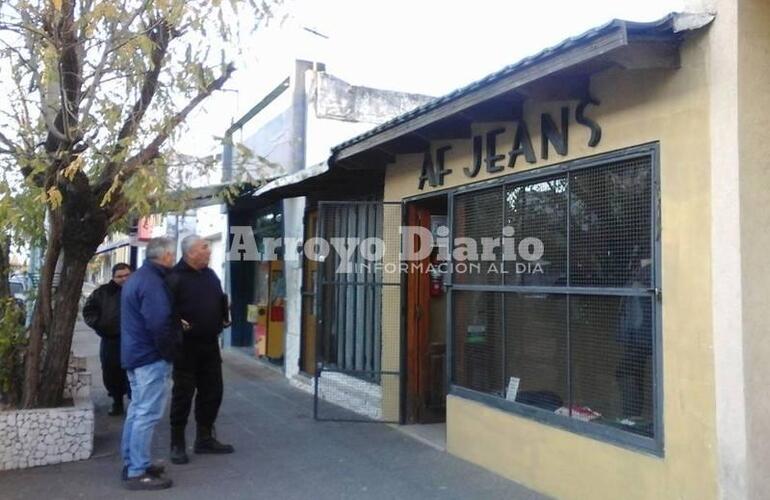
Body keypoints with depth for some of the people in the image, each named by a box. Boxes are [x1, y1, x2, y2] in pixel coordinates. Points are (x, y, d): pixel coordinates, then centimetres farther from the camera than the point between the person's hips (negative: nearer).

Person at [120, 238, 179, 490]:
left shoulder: (137, 277, 14)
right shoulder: (152, 282, -19)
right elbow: (159, 323, -25)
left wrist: (176, 323, 14)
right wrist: (170, 351, -12)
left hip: (135, 353, 11)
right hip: (151, 357, -11)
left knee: (137, 410, 16)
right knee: (147, 414, -6)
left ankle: (132, 464, 25)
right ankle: (137, 473, -2)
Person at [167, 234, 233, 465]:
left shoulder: (210, 275, 13)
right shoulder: (175, 277, -11)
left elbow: (220, 302, 23)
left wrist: (223, 318, 7)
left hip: (210, 344, 7)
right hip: (186, 346, -7)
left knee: (212, 392, 11)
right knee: (183, 394, 0)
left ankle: (205, 439, 25)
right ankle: (177, 444, 12)